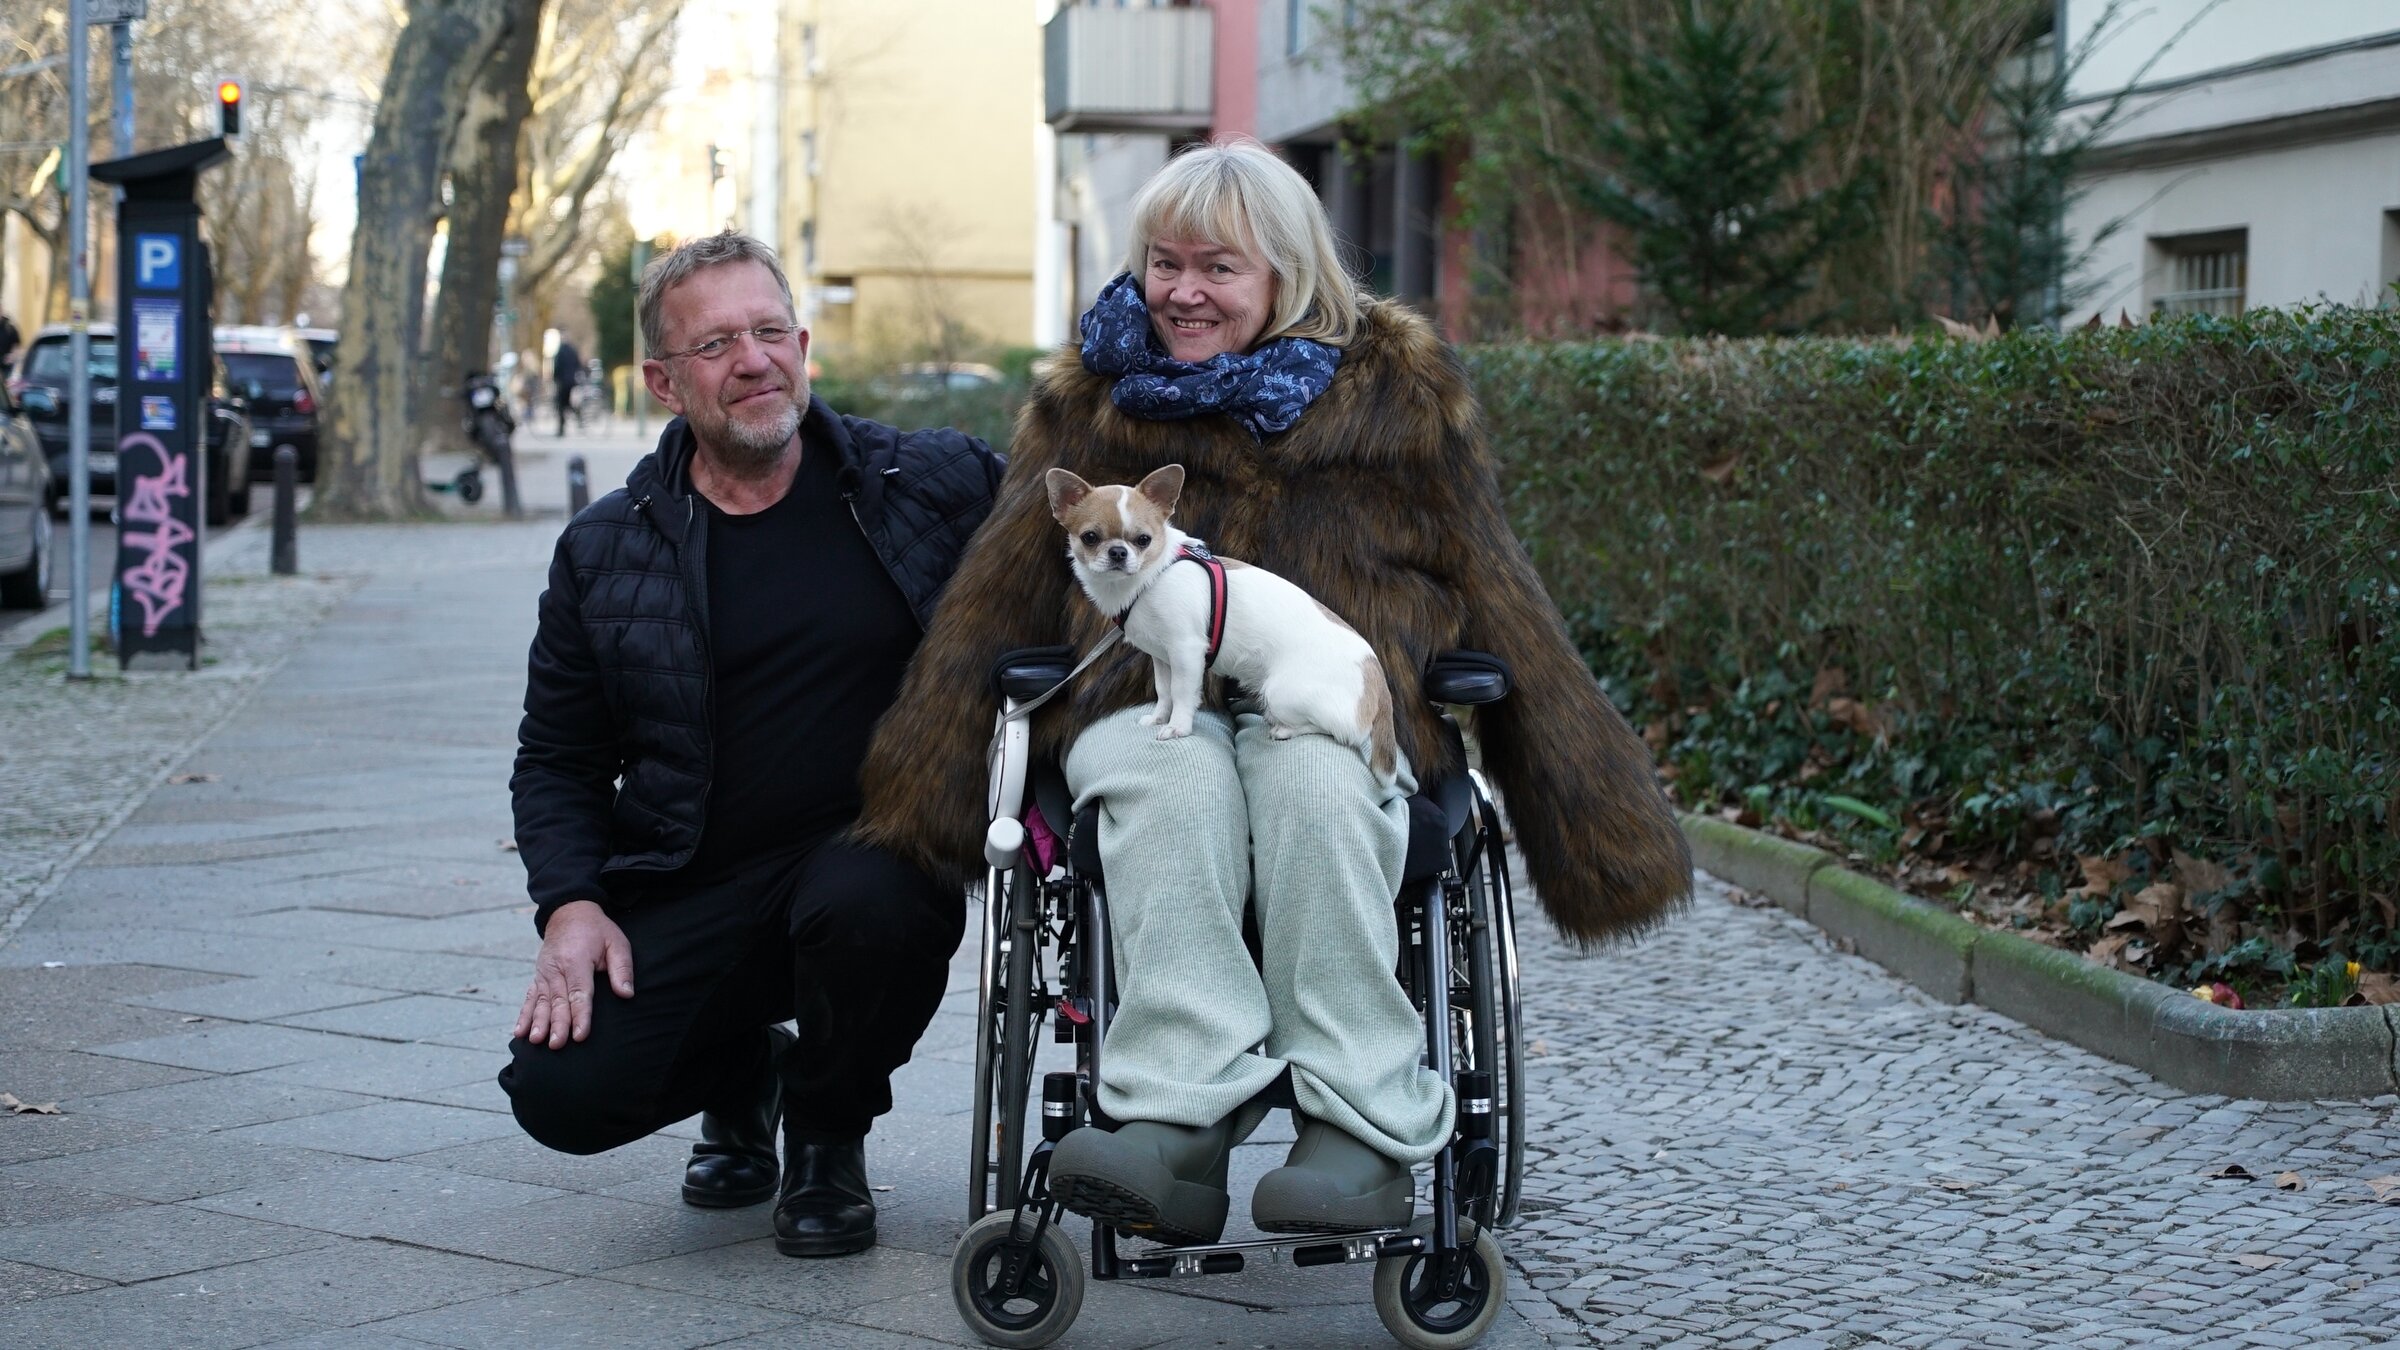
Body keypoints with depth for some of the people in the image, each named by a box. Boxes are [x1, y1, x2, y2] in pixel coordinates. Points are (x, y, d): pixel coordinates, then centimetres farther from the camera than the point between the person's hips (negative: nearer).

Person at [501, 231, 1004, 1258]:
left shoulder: (934, 482, 1)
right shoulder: (604, 550, 6)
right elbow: (557, 758, 12)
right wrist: (569, 903, -4)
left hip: (873, 852, -1)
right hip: (686, 893, 2)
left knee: (862, 906, -37)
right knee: (558, 1088, -19)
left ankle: (830, 1135, -1)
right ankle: (741, 1078, 19)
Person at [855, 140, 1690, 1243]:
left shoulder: (1397, 393, 14)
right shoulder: (1090, 402, 18)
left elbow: (1496, 606, 13)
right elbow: (995, 606, 13)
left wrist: (1603, 824, 9)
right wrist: (921, 800, 0)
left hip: (1341, 707, -1)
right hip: (1146, 704, 1)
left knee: (1309, 777, -36)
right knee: (1174, 776, -35)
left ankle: (1362, 1130, -40)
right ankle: (1178, 1116, -48)